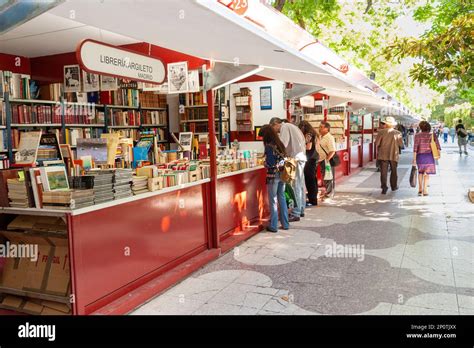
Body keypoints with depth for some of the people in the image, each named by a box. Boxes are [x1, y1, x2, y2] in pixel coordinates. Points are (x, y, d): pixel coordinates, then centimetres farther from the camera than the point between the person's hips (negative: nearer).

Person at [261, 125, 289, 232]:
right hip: (282, 174, 7)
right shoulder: (279, 144, 7)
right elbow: (283, 159, 11)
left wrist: (264, 163, 2)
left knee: (273, 200, 2)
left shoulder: (269, 146, -14)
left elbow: (270, 163, -17)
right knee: (282, 198, 16)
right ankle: (285, 223, 23)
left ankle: (273, 226, 10)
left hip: (273, 175, -7)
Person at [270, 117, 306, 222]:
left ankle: (295, 214, -6)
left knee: (296, 186, -8)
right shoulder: (291, 126, 22)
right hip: (301, 157, 10)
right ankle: (301, 210, 24)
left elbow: (282, 144, -19)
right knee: (300, 185, 15)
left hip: (296, 159, -10)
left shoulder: (285, 127, -6)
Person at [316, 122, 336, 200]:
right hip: (322, 160, 9)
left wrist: (327, 160, -30)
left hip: (327, 160, -9)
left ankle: (329, 194, 7)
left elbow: (332, 151, -23)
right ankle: (327, 192, 28)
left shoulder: (329, 138, -16)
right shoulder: (320, 137, 12)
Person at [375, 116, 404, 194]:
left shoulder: (381, 132, -7)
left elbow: (376, 143, -9)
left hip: (383, 155, -1)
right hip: (394, 155, 1)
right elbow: (401, 144, -2)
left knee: (384, 171, -1)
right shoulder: (397, 133, -4)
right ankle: (394, 186, 28)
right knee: (394, 171, 17)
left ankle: (384, 187, -11)